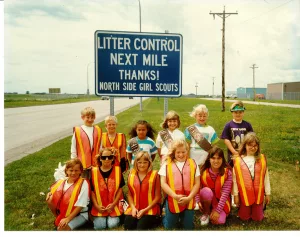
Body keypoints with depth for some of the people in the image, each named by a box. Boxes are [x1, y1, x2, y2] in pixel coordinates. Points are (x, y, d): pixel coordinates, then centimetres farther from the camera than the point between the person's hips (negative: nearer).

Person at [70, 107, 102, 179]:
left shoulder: (98, 130, 3)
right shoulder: (77, 131, -6)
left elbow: (100, 147, 6)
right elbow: (73, 148, -1)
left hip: (95, 163, 2)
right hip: (82, 163, -2)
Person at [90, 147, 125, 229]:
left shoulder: (117, 170, -2)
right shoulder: (94, 171, -2)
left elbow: (120, 189, 0)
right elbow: (92, 190, 1)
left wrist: (113, 204, -10)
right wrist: (96, 205, -8)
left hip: (114, 206, 0)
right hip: (99, 207, 0)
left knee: (112, 225, -15)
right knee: (99, 226, -12)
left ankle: (116, 217, 19)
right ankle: (95, 217, 21)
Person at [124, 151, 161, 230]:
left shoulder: (154, 175, -1)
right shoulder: (131, 175, 8)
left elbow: (157, 196, -3)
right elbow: (129, 194, 9)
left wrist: (145, 210, -10)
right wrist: (133, 208, -8)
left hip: (150, 210, -3)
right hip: (134, 209, 3)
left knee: (141, 227, -24)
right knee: (128, 227, -19)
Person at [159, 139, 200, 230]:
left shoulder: (193, 164, 5)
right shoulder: (167, 164, 2)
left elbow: (197, 183, 2)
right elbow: (163, 183, -4)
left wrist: (189, 197, -11)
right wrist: (175, 196, -14)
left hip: (188, 201, 1)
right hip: (172, 200, -1)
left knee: (188, 227, 7)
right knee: (170, 227, 8)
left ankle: (183, 218, 37)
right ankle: (165, 218, 39)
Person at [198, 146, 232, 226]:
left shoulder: (227, 172, -17)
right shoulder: (203, 171, -14)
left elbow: (225, 193, -21)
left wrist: (217, 210, -25)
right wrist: (198, 201, -29)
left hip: (221, 201, 0)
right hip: (207, 200, 0)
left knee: (219, 221, -24)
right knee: (207, 191, -33)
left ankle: (215, 212, 13)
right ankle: (206, 214, -6)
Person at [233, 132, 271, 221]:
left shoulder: (262, 159, -3)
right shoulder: (238, 160, -10)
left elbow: (266, 177, 3)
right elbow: (234, 179, -4)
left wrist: (268, 193, 5)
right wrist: (235, 195, -3)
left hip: (258, 194, 1)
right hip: (244, 194, -1)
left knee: (258, 218, 11)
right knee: (244, 218, 9)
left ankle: (262, 206, 41)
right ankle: (240, 207, 39)